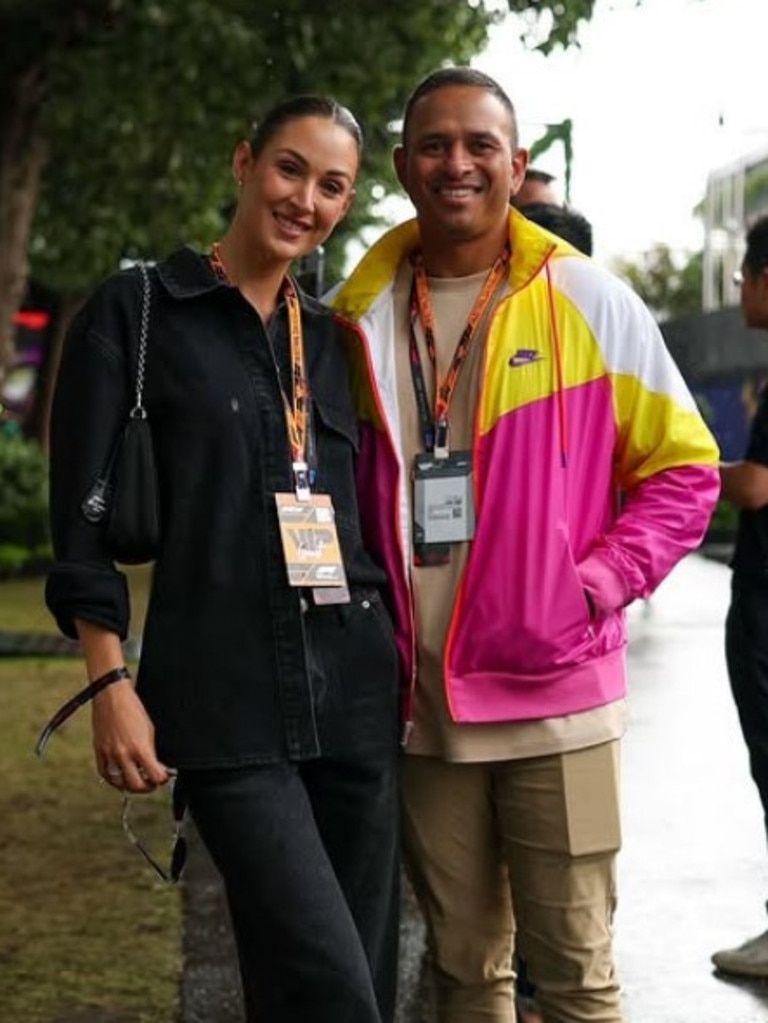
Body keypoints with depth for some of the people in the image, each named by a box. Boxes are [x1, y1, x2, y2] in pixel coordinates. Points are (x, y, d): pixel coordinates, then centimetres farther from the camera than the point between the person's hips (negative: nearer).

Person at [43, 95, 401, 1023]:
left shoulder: (332, 338, 14)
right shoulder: (137, 311, 0)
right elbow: (83, 515, -4)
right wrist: (111, 683, -9)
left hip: (353, 685, 5)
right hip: (224, 696, -5)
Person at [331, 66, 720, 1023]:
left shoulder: (588, 301, -2)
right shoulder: (362, 315, 6)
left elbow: (683, 469, 1)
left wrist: (598, 586, -10)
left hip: (554, 693, -3)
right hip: (420, 702, 3)